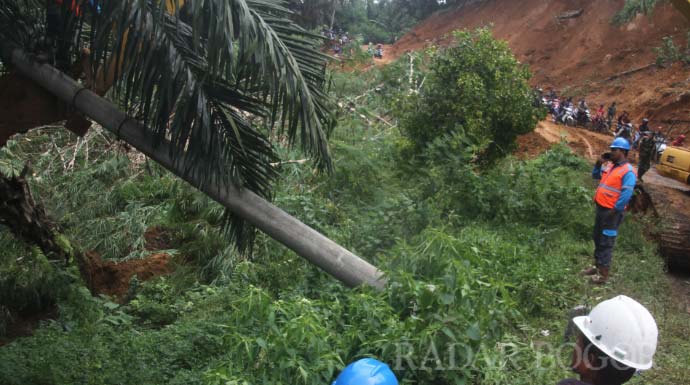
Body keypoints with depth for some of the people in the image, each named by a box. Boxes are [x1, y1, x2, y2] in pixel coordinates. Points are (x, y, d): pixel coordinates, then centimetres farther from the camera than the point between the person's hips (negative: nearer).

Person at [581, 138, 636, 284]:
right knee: (597, 238, 18)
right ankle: (597, 266, 32)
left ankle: (603, 274, 7)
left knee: (606, 242, -2)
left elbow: (626, 195, -23)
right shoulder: (610, 165, 9)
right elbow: (595, 176, 23)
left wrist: (614, 211, -20)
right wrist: (599, 163, 5)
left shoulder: (628, 172, -17)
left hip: (611, 212, -9)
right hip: (601, 208, 9)